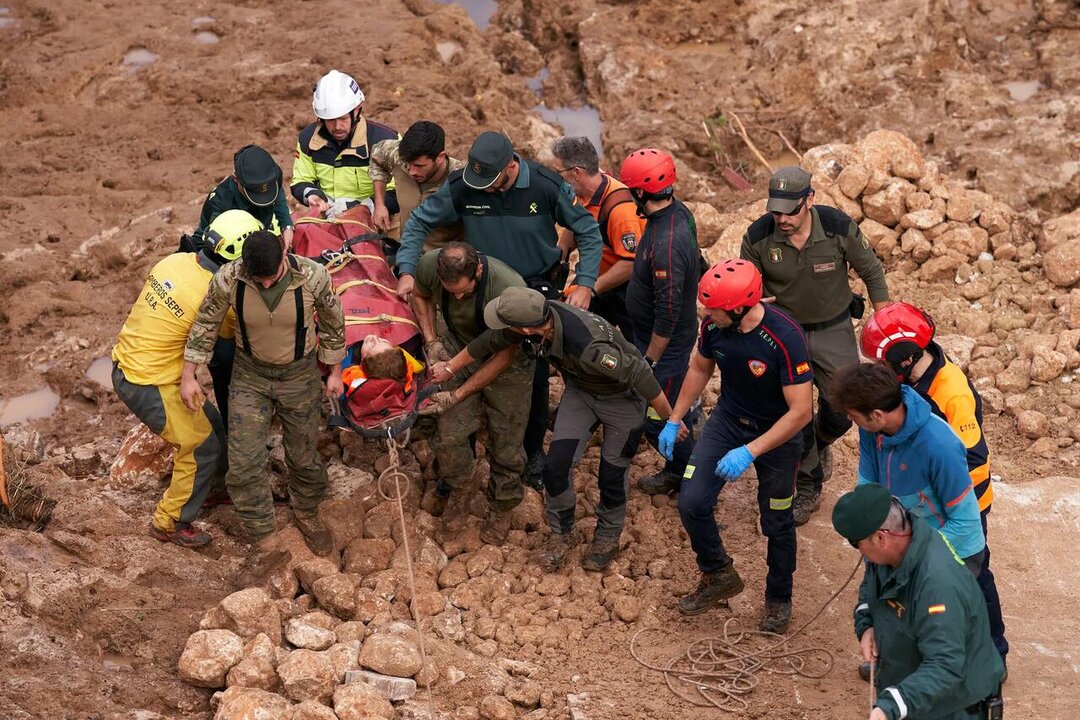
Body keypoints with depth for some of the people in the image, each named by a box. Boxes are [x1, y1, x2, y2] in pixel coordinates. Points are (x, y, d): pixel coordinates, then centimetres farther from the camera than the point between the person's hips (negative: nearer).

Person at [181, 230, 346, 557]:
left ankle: (307, 512, 45)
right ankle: (263, 536, 19)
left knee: (303, 454, 15)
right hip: (250, 374, 0)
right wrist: (188, 377, -5)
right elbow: (204, 325, -9)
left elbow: (333, 324, -8)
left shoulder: (313, 276, -27)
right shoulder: (228, 279, -26)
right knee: (244, 462, -1)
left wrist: (335, 372, 2)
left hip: (299, 374, 0)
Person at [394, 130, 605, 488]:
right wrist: (407, 271, -20)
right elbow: (418, 221, -7)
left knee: (534, 373, 0)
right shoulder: (461, 187, -19)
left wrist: (585, 284, -19)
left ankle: (533, 451, 19)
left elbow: (588, 233, -11)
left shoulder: (547, 186, -22)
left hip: (538, 289, -1)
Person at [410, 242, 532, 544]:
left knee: (505, 441, 6)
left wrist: (458, 395, -24)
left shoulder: (511, 289, -39)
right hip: (458, 350, 3)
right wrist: (431, 340, -13)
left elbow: (505, 354, -25)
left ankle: (501, 508, 31)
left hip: (504, 361, -3)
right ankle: (457, 492, 25)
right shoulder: (430, 265, -27)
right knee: (450, 434, -4)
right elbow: (421, 295, 1)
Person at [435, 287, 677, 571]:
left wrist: (670, 420, -23)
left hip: (621, 397, -6)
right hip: (580, 390, 6)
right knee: (556, 465, -3)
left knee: (611, 475, 5)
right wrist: (449, 368, 8)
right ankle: (562, 532, 21)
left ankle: (608, 537, 33)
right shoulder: (538, 314, -24)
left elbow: (638, 374, -34)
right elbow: (490, 342, -5)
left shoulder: (588, 347, -45)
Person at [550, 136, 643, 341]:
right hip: (602, 281, 8)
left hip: (627, 288, -8)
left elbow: (631, 263, -33)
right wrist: (561, 250, -5)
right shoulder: (583, 193, -7)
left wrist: (590, 289, -29)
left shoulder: (618, 207, -33)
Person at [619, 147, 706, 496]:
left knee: (658, 420, 7)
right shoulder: (678, 210, -6)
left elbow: (668, 314, -30)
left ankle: (686, 476, 24)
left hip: (666, 341, -9)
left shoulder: (666, 245, -36)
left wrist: (651, 360, -18)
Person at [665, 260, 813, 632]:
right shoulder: (713, 324, -17)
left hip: (776, 433, -4)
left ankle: (778, 598, 35)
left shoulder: (785, 338, -33)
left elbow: (800, 412, -29)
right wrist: (674, 420, 6)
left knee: (777, 522, 10)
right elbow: (700, 368, 6)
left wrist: (749, 452, -34)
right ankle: (719, 576, 19)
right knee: (692, 503, -6)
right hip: (727, 420, 4)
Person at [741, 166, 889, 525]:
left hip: (834, 329, 0)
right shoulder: (758, 237, -20)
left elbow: (872, 272, -6)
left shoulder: (839, 227, -22)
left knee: (841, 410, 2)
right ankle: (808, 488, 24)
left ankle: (821, 442, 39)